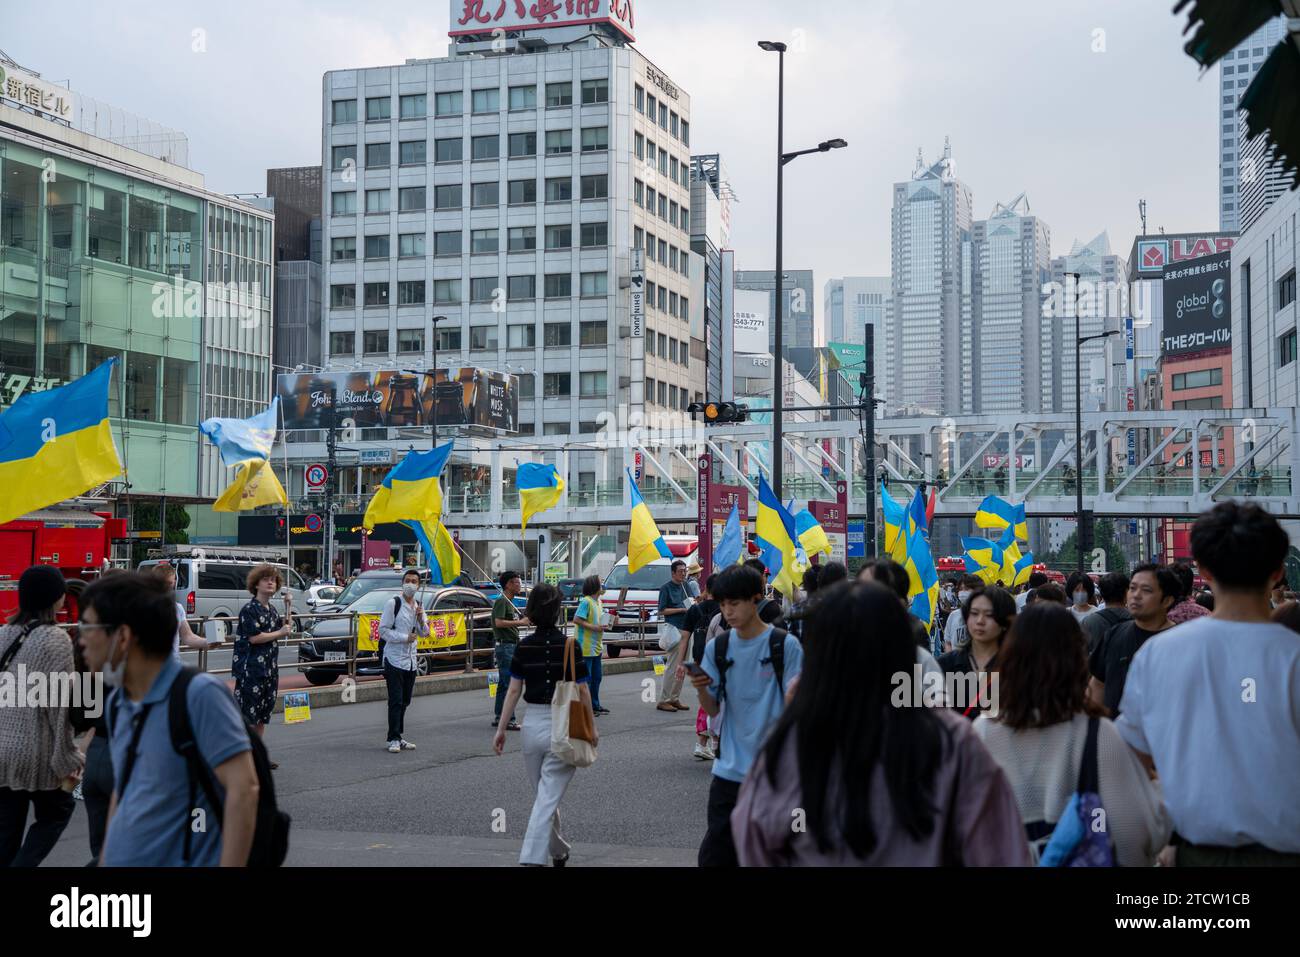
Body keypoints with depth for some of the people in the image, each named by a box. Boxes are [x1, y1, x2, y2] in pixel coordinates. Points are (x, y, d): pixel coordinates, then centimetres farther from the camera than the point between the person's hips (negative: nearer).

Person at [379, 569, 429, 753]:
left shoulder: (419, 606, 13)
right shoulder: (393, 604, -6)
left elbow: (424, 634, 16)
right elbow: (383, 630, -10)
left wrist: (421, 619, -4)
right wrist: (405, 637, -15)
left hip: (411, 660, 6)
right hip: (394, 659, -6)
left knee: (405, 702, 10)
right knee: (396, 701, -9)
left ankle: (399, 737, 17)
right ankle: (394, 739, -7)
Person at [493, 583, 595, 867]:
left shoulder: (524, 647, 0)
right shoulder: (568, 646, -8)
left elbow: (514, 690, 0)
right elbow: (582, 691, -6)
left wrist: (501, 728, 5)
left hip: (532, 723, 4)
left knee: (545, 794, 20)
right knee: (549, 797, -4)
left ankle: (559, 852, 34)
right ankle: (532, 857, -14)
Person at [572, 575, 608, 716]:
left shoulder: (598, 602, 13)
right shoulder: (586, 602, -14)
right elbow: (576, 620, -20)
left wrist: (605, 624, 3)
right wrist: (594, 627, -22)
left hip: (596, 647, 9)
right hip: (586, 647, -9)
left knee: (596, 677, 15)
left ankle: (594, 705, 24)